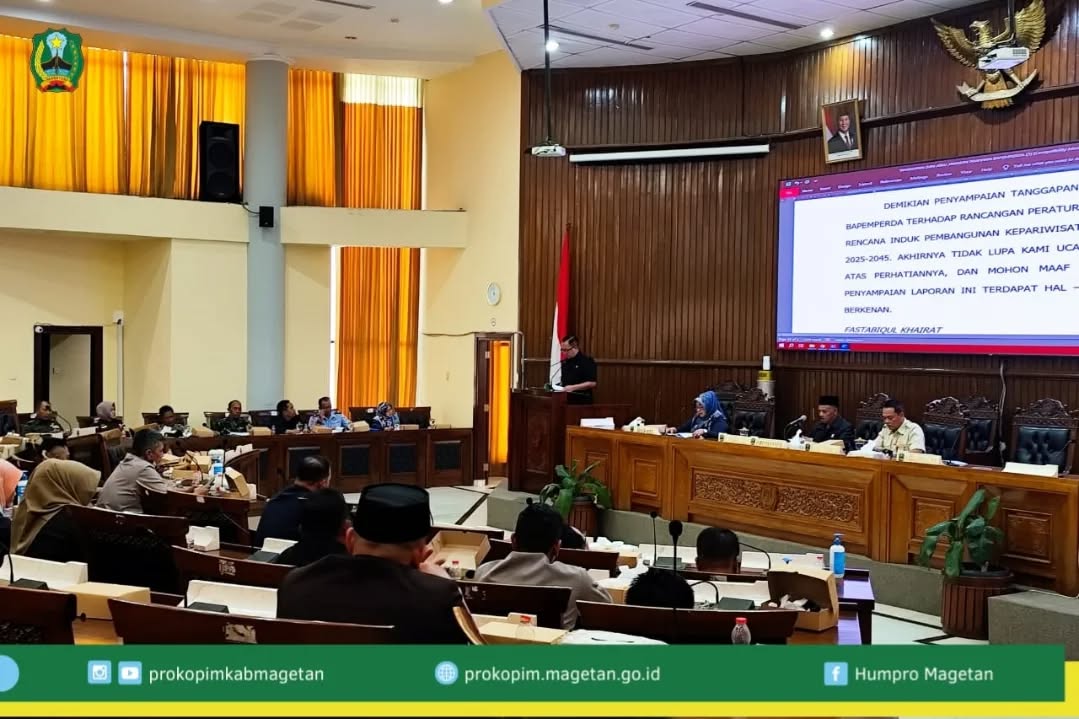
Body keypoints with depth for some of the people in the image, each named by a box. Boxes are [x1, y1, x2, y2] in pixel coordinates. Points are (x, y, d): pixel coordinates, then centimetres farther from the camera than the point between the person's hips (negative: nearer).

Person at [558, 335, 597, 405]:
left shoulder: (587, 361, -8)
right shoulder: (565, 362, 14)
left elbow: (592, 383, -14)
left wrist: (573, 387, -18)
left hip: (582, 402, -7)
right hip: (567, 400, 7)